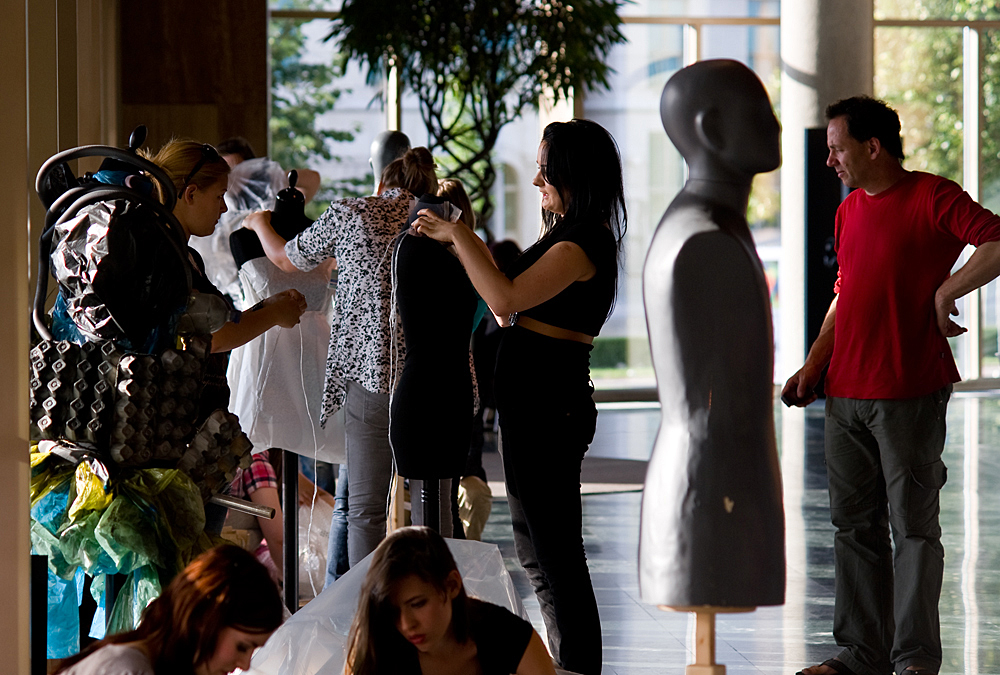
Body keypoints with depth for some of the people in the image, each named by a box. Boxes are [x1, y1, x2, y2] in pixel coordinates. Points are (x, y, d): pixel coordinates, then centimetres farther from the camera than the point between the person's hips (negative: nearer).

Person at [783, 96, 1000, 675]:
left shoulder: (932, 198, -8)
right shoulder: (849, 211, 17)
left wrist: (946, 290, -18)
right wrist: (814, 367, 16)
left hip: (910, 393, -8)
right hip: (846, 393, 8)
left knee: (914, 527, -2)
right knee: (856, 527, 10)